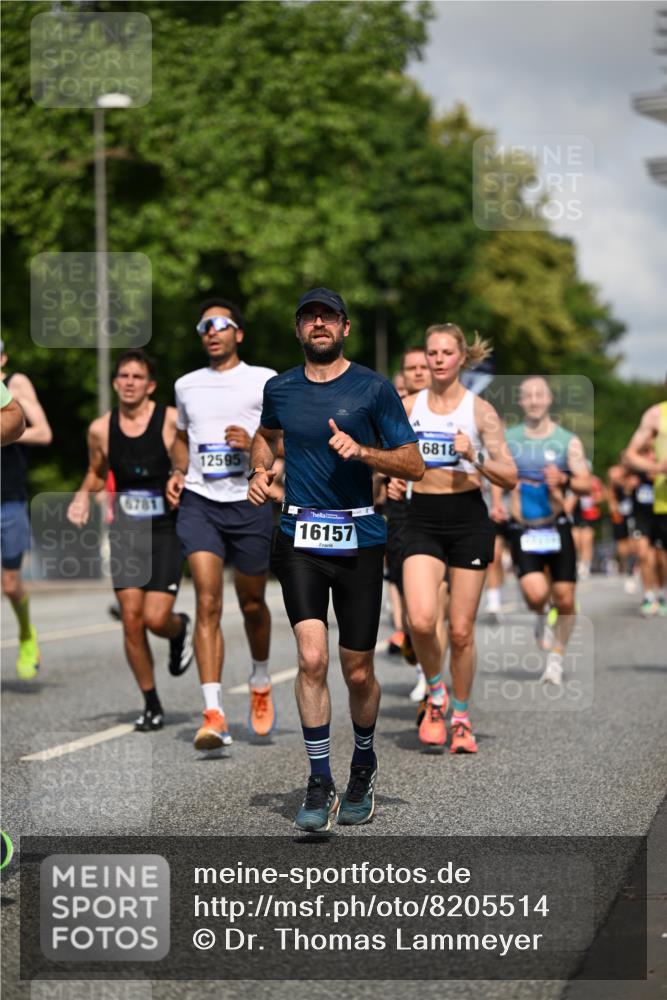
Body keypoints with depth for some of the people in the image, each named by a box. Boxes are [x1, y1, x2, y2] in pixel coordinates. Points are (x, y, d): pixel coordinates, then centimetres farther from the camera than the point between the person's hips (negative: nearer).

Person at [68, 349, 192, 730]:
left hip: (167, 530, -3)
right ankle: (152, 706, 13)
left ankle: (181, 628, 26)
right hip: (125, 531, 3)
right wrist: (84, 496, 0)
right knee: (131, 620, -3)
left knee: (156, 618, -13)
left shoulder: (173, 421, -11)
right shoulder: (100, 429, 1)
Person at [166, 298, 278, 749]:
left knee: (252, 602, 11)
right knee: (207, 602, -13)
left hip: (251, 501, -2)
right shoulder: (187, 385, 15)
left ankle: (261, 683, 40)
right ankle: (214, 714, -18)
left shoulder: (265, 380, 3)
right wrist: (177, 472, 10)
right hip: (199, 502, 2)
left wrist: (254, 443, -16)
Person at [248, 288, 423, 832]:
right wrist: (261, 471, 10)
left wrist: (361, 450, -17)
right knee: (312, 658, -14)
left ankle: (364, 763, 32)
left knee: (358, 672, 5)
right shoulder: (279, 389, 8)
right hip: (299, 540, 1)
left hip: (360, 541, -1)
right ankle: (321, 785, -6)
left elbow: (414, 465, -2)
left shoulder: (374, 389, -1)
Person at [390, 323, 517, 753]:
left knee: (461, 630, 2)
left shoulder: (480, 409, -1)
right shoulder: (408, 406, 6)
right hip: (423, 520, 1)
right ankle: (435, 692, 10)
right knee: (421, 620, -18)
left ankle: (461, 717, 21)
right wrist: (394, 476, -2)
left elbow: (510, 477, -4)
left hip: (468, 519, -1)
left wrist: (475, 458, -20)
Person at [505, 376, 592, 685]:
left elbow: (586, 486, -3)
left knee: (564, 600, -2)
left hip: (557, 529, 0)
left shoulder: (568, 441, 2)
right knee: (535, 594, -20)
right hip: (523, 531, 0)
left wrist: (564, 480, -22)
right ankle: (542, 615, 17)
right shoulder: (507, 439, 4)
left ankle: (556, 659, 19)